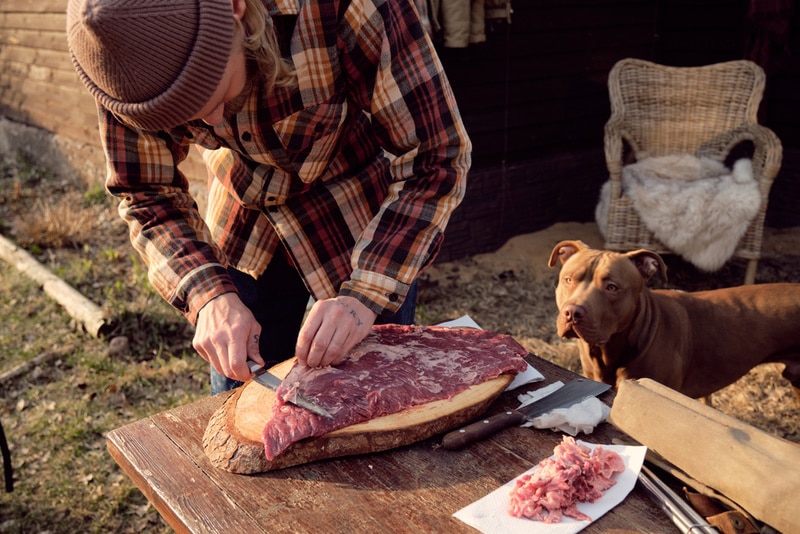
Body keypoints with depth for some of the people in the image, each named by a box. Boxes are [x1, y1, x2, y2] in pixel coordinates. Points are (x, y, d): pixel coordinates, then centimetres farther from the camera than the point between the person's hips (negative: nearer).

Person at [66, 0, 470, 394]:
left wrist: (365, 297, -35)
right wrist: (209, 295, -27)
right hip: (244, 227, 3)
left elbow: (437, 159, -26)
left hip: (366, 228, -2)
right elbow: (146, 194, -11)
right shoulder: (123, 33, -21)